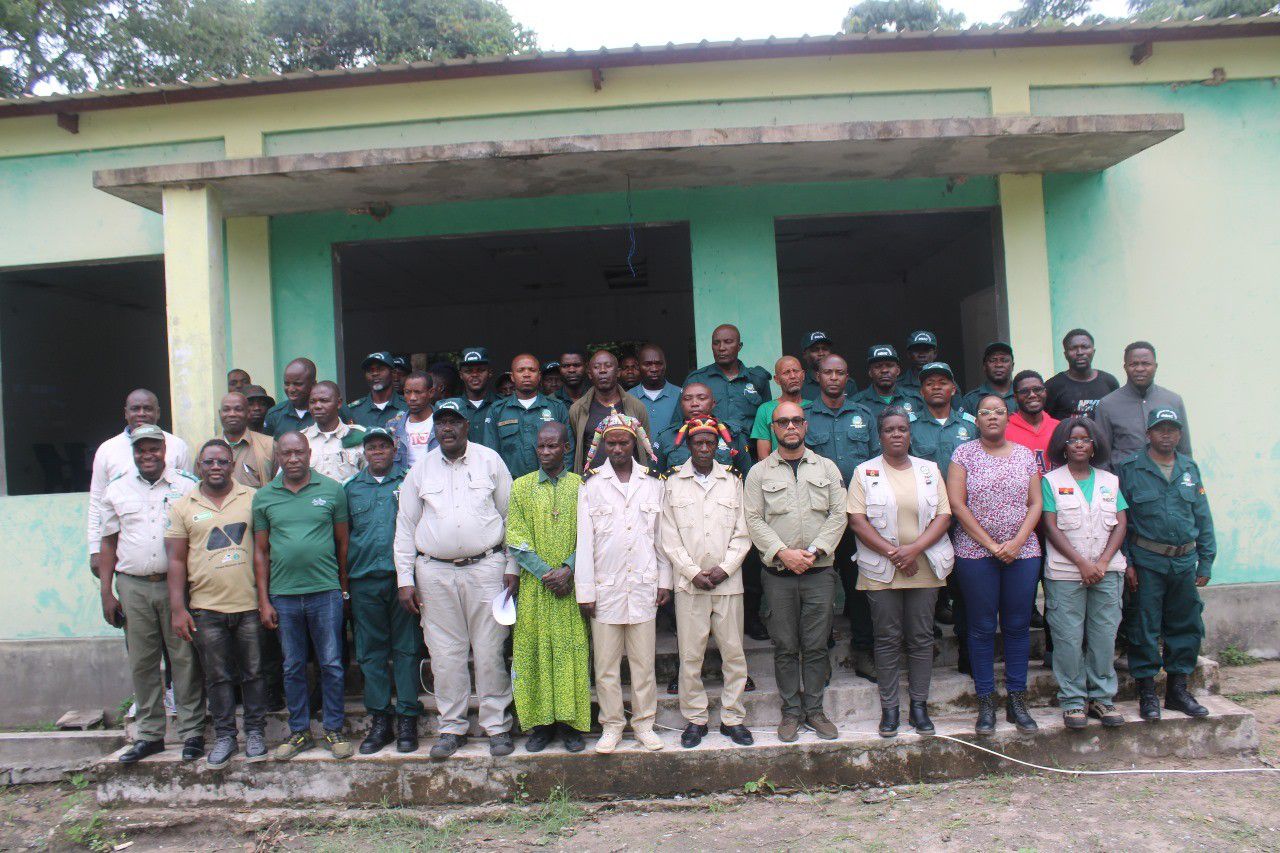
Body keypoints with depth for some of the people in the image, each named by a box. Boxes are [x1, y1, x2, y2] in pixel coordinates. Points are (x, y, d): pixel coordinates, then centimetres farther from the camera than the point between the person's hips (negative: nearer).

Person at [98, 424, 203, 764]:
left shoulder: (187, 485, 1)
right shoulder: (116, 490, 8)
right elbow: (108, 543, 11)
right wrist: (106, 593, 7)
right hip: (133, 586, 2)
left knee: (185, 659, 1)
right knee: (142, 663, 9)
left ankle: (192, 732, 11)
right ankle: (149, 734, 21)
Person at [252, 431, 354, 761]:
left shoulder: (332, 490, 0)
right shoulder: (263, 497, 5)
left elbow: (343, 542, 5)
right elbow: (260, 551, 8)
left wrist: (344, 587, 5)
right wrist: (264, 601, 4)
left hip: (325, 591, -2)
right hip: (283, 595, 2)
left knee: (331, 665, 5)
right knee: (293, 668, 12)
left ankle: (334, 729, 19)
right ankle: (299, 731, 25)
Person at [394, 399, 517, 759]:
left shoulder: (490, 460, 4)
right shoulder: (421, 469, 7)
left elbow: (510, 516, 6)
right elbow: (405, 526, 10)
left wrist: (512, 568, 2)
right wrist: (405, 579, 5)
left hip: (485, 567, -1)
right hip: (434, 572, 2)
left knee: (490, 651, 2)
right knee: (446, 654, 6)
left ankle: (497, 725, 14)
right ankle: (452, 727, 20)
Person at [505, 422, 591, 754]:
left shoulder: (581, 486, 4)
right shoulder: (521, 487, 6)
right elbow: (516, 539, -1)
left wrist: (568, 570, -14)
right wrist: (546, 573, -11)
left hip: (571, 585, 0)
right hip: (534, 586, 1)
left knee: (572, 650, 1)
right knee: (534, 650, 2)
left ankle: (572, 721, 12)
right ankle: (540, 722, 13)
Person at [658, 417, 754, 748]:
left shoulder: (733, 481, 7)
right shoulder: (673, 483, 5)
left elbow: (742, 533, 5)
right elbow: (669, 538, 1)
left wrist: (724, 569, -7)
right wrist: (693, 572, -7)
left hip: (728, 582, 1)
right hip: (688, 583, -1)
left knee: (734, 652, 5)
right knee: (690, 655, 3)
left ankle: (732, 718, 19)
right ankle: (695, 718, 17)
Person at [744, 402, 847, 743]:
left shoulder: (826, 468, 10)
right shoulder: (759, 472, 5)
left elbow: (838, 514, 3)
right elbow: (753, 520, -1)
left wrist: (814, 551, -9)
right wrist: (783, 552, -13)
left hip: (820, 571, 1)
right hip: (778, 573, -1)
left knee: (816, 645, 5)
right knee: (785, 647, 4)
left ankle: (813, 709, 17)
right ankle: (791, 711, 16)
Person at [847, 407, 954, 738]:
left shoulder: (929, 470, 9)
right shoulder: (865, 472, 2)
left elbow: (943, 516, 2)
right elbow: (857, 521, -5)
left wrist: (914, 549, -12)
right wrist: (891, 553, -13)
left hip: (925, 570, 2)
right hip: (881, 571, -2)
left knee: (921, 638, 6)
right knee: (887, 639, 4)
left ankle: (919, 704, 19)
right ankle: (889, 707, 14)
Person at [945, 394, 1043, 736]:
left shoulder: (1025, 455, 10)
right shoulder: (964, 454, 1)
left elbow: (1035, 504, 6)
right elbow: (956, 504, -6)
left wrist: (1016, 543, -9)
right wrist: (991, 544, -11)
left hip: (1022, 552, 3)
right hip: (975, 553, -2)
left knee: (1018, 626, 6)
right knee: (982, 627, 2)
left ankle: (1017, 701, 17)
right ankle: (986, 702, 11)